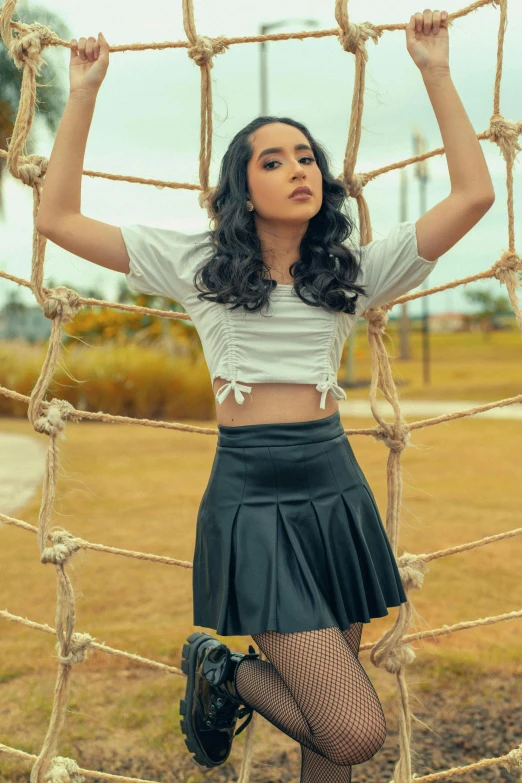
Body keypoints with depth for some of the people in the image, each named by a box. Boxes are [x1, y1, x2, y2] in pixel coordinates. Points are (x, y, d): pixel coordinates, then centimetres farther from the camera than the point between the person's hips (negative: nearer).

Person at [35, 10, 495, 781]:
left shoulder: (351, 270, 8)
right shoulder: (199, 263, 4)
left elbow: (473, 194, 2)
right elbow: (59, 218, 5)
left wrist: (436, 72, 2)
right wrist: (84, 93, 3)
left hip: (335, 491, 4)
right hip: (251, 499, -4)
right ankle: (223, 673, 14)